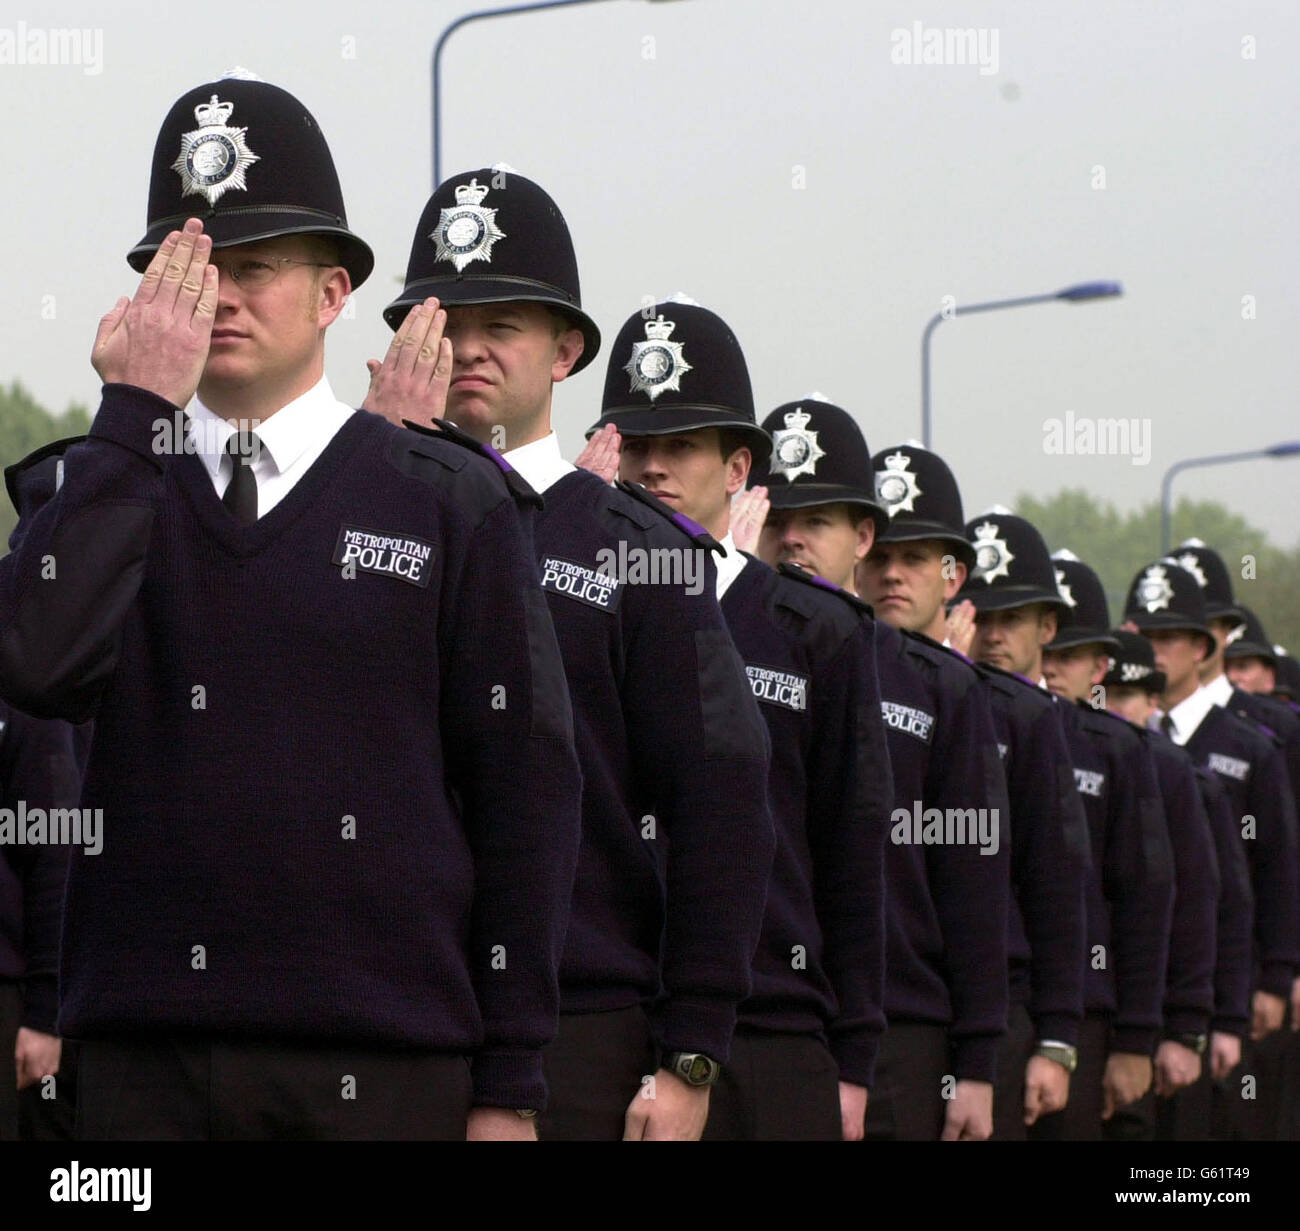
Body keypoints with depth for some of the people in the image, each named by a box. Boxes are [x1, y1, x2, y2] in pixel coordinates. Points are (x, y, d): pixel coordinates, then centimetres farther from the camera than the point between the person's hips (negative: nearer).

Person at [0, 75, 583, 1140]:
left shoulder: (453, 504, 5)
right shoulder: (108, 492, 11)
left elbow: (527, 791, 3)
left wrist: (509, 1088, -2)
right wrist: (137, 411, -9)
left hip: (384, 1065, -2)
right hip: (144, 1060, 2)